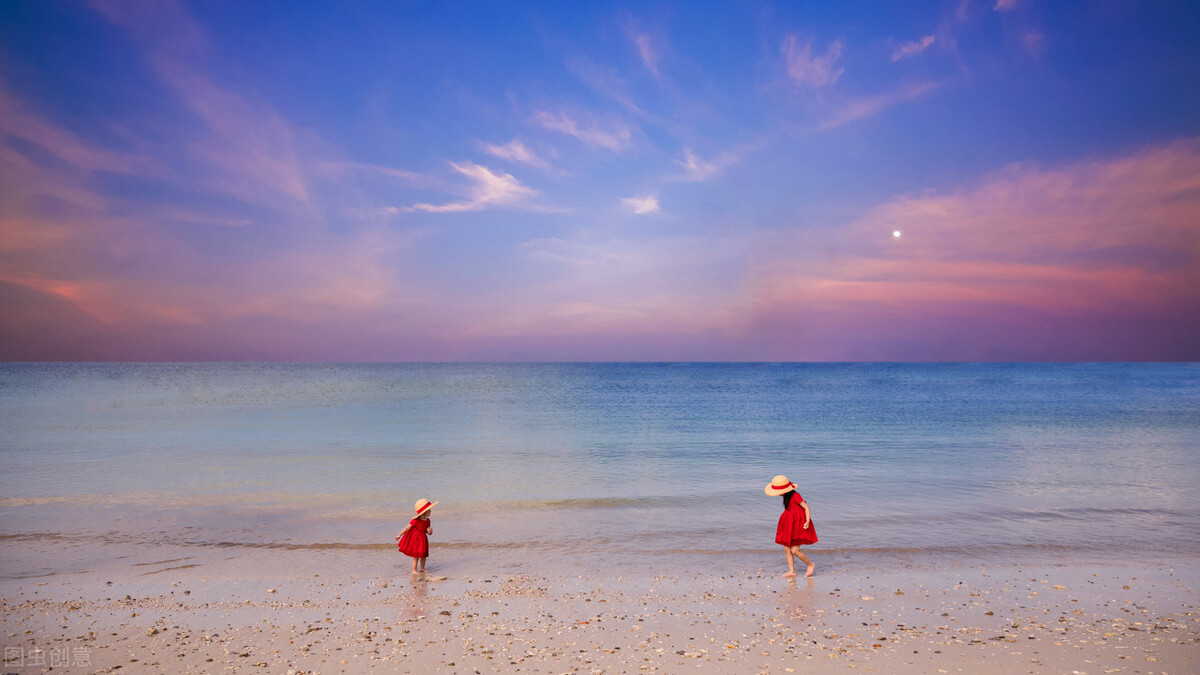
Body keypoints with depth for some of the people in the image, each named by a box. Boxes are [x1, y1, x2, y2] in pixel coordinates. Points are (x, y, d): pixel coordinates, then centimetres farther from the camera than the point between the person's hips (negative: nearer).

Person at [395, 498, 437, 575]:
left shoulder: (428, 521, -2)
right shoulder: (416, 521, -21)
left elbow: (429, 532, 10)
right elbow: (407, 528, -18)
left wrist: (429, 531, -14)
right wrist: (399, 535, -18)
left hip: (422, 539, 6)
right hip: (415, 539, -6)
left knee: (423, 555, 13)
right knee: (416, 555, -1)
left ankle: (422, 568, 32)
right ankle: (414, 570, 11)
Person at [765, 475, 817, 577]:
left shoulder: (795, 495, -19)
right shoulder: (786, 496, 5)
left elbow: (806, 507, -15)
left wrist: (807, 522, -21)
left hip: (797, 525, -9)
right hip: (789, 525, 9)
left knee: (794, 551, -7)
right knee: (786, 549, 6)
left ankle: (810, 564, 15)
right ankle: (792, 571, 15)